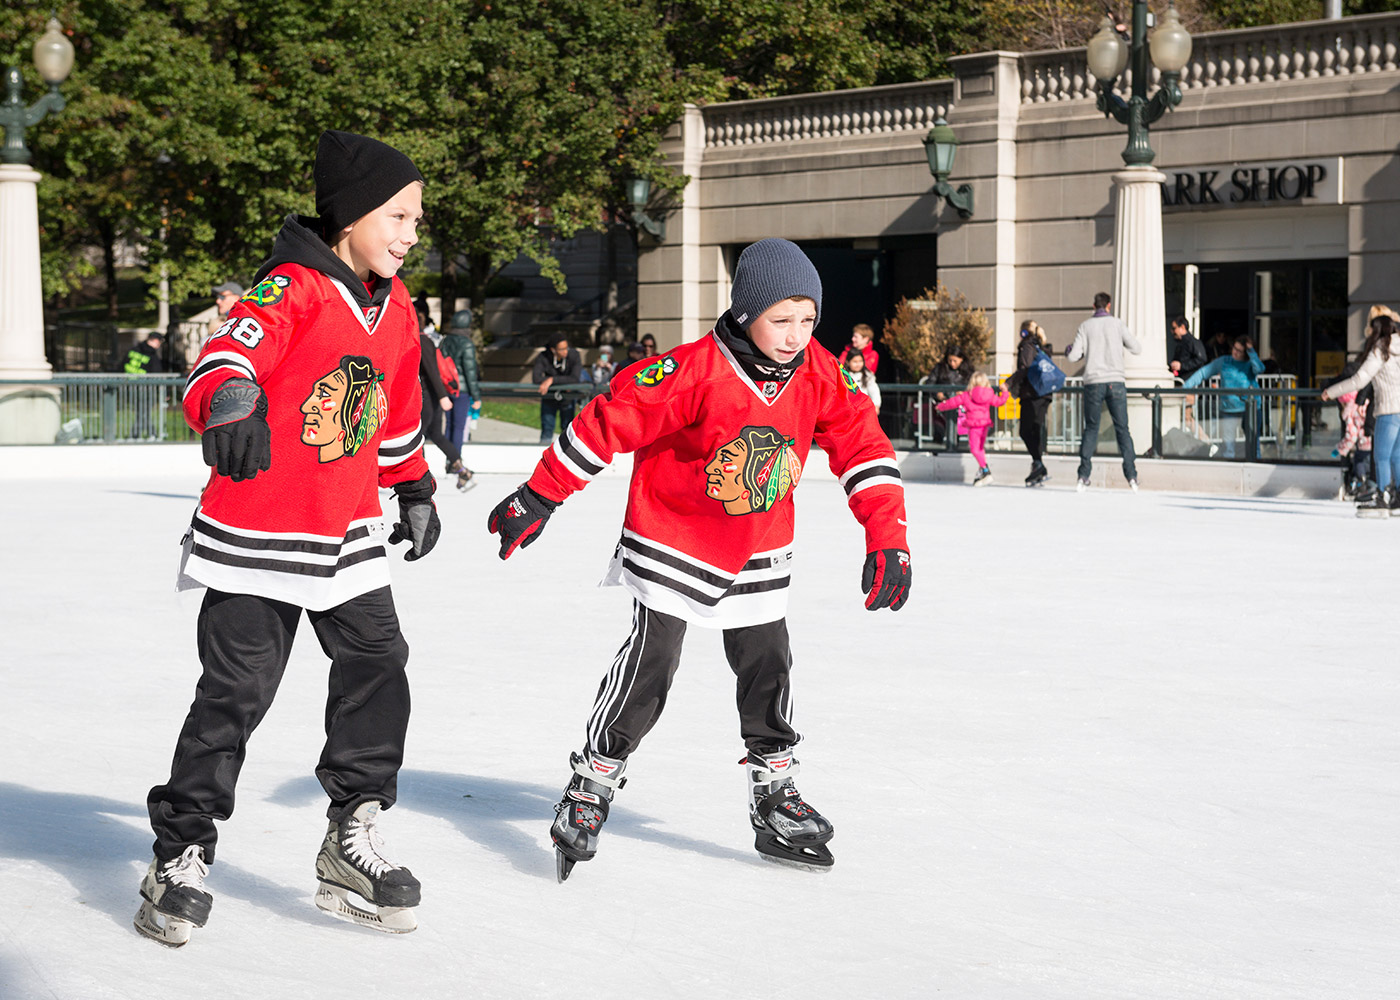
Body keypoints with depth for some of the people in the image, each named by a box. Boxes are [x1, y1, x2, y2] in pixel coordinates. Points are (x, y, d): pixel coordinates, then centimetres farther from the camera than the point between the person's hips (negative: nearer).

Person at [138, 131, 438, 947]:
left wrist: (415, 489, 30)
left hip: (349, 535, 7)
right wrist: (230, 404, -56)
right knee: (235, 692, -3)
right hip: (258, 539, -7)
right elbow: (223, 362, -34)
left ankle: (353, 836, 15)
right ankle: (181, 855, 11)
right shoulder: (291, 290, -17)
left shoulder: (393, 307, 7)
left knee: (378, 667, 2)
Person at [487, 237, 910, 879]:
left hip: (759, 555, 5)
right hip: (672, 542, -5)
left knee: (767, 664, 6)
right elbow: (609, 423, -22)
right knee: (651, 663, -7)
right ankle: (592, 782, 8)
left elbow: (862, 446, -4)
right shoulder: (696, 371, -26)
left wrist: (887, 538, -12)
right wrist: (536, 500, -19)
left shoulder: (819, 375, -10)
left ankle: (775, 802, 19)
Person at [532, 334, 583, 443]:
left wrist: (552, 380, -36)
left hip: (567, 399, 0)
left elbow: (575, 379, -31)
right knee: (547, 430, 0)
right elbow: (536, 378, -35)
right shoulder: (544, 357, -23)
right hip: (549, 398, 0)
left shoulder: (573, 355, -22)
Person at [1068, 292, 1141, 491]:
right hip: (1115, 383, 0)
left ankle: (1083, 477, 3)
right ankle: (1131, 476, -1)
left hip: (1093, 384, 1)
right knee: (1122, 429, 5)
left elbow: (1074, 356, -3)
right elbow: (1137, 349, 2)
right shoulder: (1117, 324, 2)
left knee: (1091, 429, 10)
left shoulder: (1085, 327, 2)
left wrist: (1068, 351, 20)